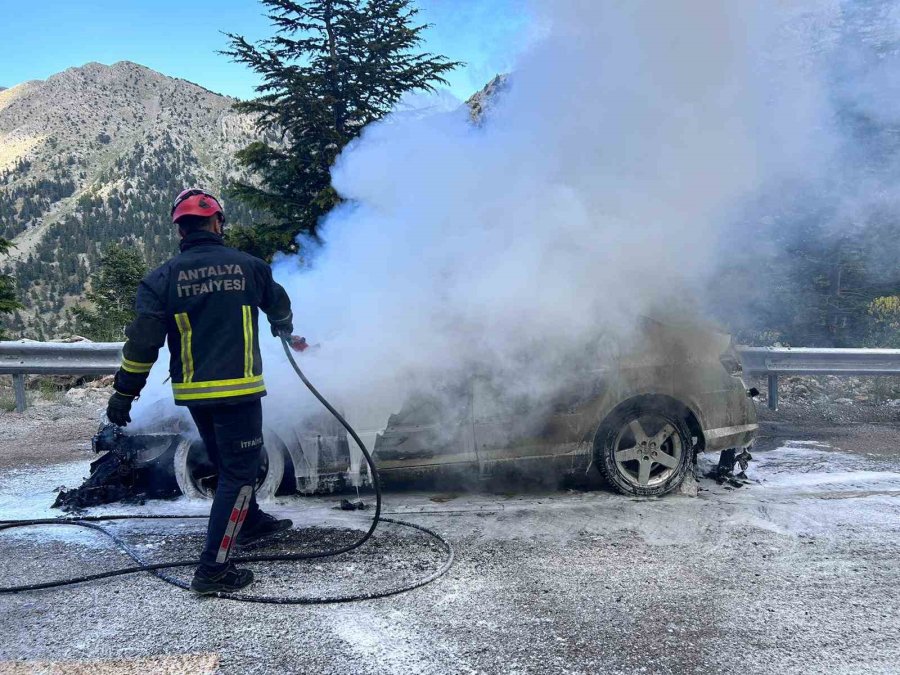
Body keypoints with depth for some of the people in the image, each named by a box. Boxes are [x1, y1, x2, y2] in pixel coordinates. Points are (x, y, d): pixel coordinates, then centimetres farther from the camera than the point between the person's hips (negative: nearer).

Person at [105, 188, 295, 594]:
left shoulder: (164, 277, -1)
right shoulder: (247, 266, -2)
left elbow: (143, 339, -5)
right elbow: (279, 305, 18)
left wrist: (124, 392, 4)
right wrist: (283, 328, 41)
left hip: (192, 393, 4)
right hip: (237, 389, -4)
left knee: (227, 462, 23)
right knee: (238, 472, 0)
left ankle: (250, 522, 44)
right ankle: (214, 569, -4)